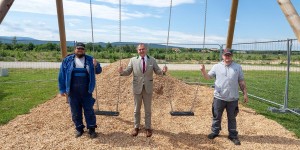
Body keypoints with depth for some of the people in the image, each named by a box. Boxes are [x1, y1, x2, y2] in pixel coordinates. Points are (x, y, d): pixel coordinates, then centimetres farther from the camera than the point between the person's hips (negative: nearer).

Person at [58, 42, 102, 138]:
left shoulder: (89, 60, 3)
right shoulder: (67, 60, 2)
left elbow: (98, 71, 6)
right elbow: (62, 75, 3)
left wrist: (96, 65, -17)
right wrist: (62, 89, 1)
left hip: (86, 91, 0)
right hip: (72, 92, 1)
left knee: (89, 110, 6)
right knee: (75, 111, 12)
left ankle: (91, 129, 20)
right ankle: (79, 128, 29)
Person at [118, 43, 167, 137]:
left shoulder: (152, 60, 0)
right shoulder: (133, 60, -1)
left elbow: (157, 71, -1)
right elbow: (128, 72, -1)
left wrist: (163, 71, -22)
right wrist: (122, 72, -22)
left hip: (148, 88, 0)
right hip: (137, 87, 0)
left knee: (148, 109, 11)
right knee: (137, 109, 13)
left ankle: (148, 128, 25)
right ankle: (136, 127, 29)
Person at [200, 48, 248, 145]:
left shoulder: (237, 67, 4)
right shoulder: (217, 66, 1)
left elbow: (241, 82, 7)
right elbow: (208, 77, -3)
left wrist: (245, 93, 3)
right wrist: (203, 71, -23)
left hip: (233, 98, 0)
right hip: (219, 97, 0)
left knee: (232, 118, 13)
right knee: (216, 116, 13)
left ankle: (233, 135, 28)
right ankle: (215, 132, 31)